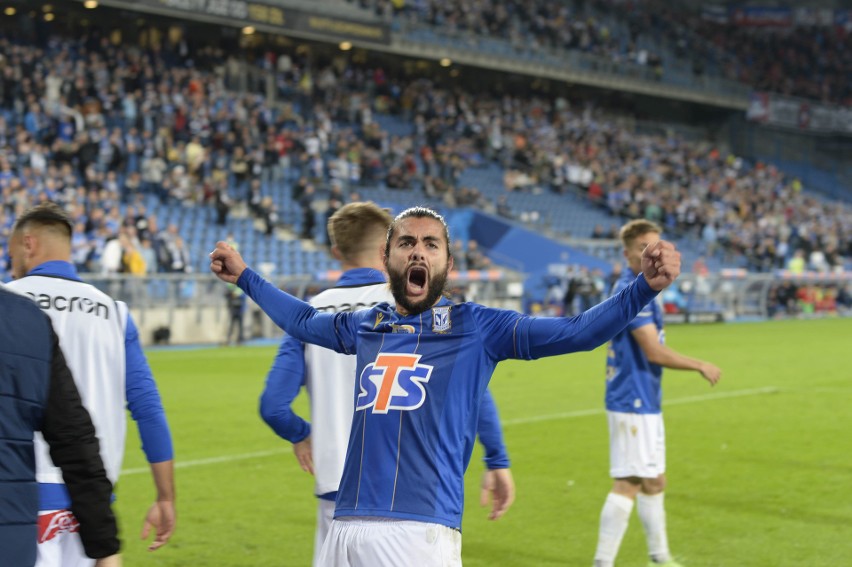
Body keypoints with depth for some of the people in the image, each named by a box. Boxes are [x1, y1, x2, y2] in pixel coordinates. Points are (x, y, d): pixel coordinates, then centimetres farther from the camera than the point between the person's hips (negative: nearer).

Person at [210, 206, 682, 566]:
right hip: (346, 528, 5)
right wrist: (244, 276, 42)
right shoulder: (365, 327, 16)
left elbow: (577, 332, -4)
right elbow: (302, 321, 37)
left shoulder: (476, 327, 3)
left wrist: (645, 286, -16)